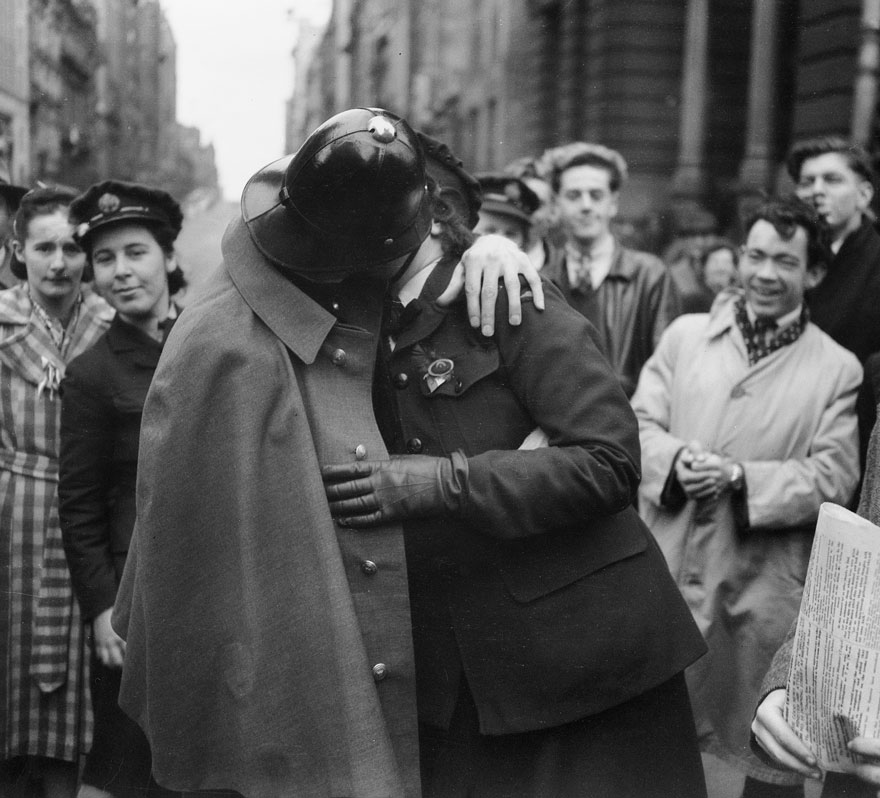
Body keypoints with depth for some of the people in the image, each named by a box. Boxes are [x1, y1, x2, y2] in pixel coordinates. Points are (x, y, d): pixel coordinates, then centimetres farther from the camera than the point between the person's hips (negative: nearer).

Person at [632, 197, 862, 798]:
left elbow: (833, 476, -7)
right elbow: (639, 422, 4)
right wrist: (675, 457, -18)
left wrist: (739, 476, -19)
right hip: (669, 566, 2)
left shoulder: (838, 369, -1)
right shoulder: (686, 334, 7)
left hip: (765, 585, -1)